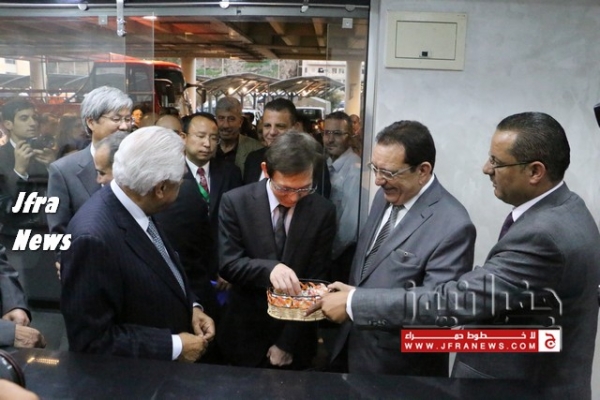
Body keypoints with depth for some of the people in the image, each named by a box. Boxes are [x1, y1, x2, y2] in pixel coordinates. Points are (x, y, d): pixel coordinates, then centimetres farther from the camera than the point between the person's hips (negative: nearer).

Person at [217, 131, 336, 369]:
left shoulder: (323, 211, -10)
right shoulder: (236, 202, -11)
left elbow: (316, 280, -8)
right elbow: (228, 264, -15)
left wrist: (288, 343, -9)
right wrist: (268, 269, -36)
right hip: (244, 334, 0)